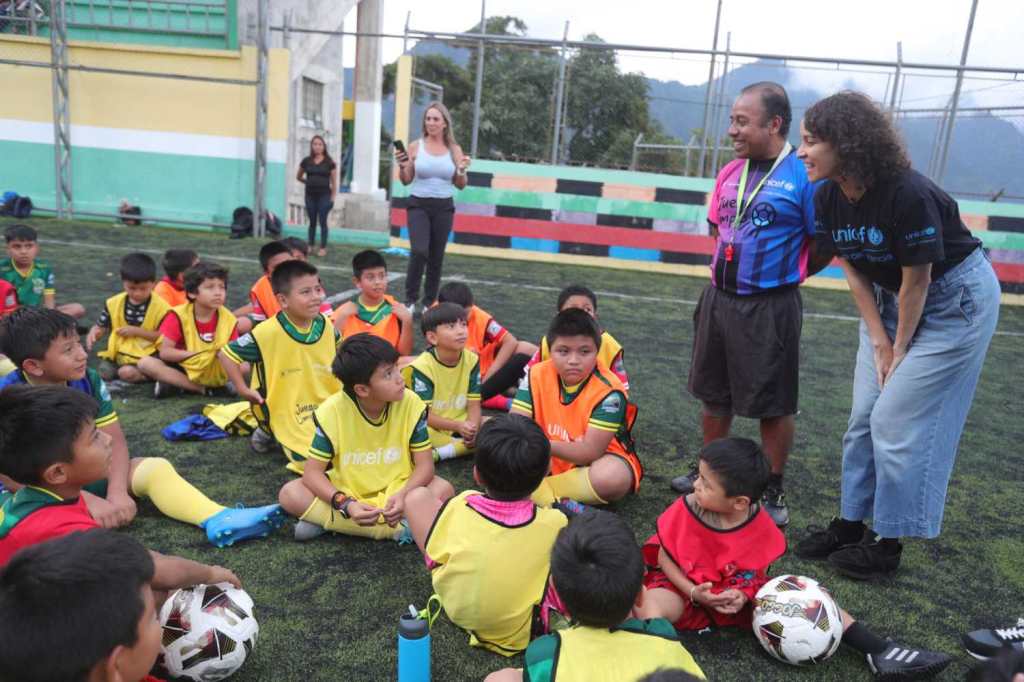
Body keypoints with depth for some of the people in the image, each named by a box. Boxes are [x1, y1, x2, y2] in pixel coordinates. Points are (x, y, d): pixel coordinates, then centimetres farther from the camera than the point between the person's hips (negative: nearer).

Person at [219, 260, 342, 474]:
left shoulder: (326, 326, -4)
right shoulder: (267, 333, -21)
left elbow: (339, 357, 17)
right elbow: (226, 353, -9)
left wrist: (343, 388, 7)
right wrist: (243, 389, -11)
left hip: (329, 410, 6)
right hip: (290, 417, -5)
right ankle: (269, 433, 10)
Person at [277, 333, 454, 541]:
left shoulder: (411, 404, -16)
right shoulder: (332, 411, -18)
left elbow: (425, 464, -13)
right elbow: (312, 472, -16)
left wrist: (404, 495, -33)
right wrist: (345, 505, -33)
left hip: (396, 490, 1)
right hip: (348, 492, 0)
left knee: (443, 489, -27)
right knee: (290, 494, -23)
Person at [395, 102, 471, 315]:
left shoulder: (454, 150, 3)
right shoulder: (415, 146, -1)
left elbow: (460, 185, 8)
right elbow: (406, 181, 4)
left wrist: (462, 171, -11)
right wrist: (402, 166, -15)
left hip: (444, 207, 2)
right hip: (419, 205, -2)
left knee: (436, 256, 6)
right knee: (419, 251, -19)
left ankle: (429, 302, 19)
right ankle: (410, 299, -4)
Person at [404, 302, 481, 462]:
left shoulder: (471, 360, -4)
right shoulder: (422, 366, -17)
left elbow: (474, 404, -5)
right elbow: (424, 415, -18)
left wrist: (472, 427, -27)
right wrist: (458, 426, -30)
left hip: (464, 426, 5)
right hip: (432, 428, -5)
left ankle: (436, 454, -20)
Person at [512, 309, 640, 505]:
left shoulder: (608, 390, -24)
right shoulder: (537, 375, -11)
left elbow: (591, 452, -27)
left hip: (595, 462, -3)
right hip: (549, 460, 4)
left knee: (610, 477, -40)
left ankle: (535, 489, -18)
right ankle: (555, 502, -18)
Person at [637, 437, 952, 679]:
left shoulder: (760, 525, -14)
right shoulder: (685, 511, -22)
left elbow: (759, 568, 1)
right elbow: (664, 558, -11)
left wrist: (745, 595, -20)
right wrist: (694, 593, -23)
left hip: (739, 593, 2)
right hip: (686, 588, -2)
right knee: (650, 604, -35)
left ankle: (881, 653, -5)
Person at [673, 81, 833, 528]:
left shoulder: (804, 176, -12)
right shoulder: (730, 173, 7)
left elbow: (825, 245, -10)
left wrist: (784, 275, 1)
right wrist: (731, 269, 9)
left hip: (770, 307, -6)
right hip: (719, 298, 7)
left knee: (774, 404, 7)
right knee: (713, 394, 17)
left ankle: (773, 491, 24)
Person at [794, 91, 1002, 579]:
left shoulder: (909, 195, -30)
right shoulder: (828, 197, -10)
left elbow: (917, 282, -22)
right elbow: (852, 270, -3)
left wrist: (901, 349, -11)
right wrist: (879, 343, -5)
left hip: (955, 299, -7)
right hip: (890, 298, 7)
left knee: (898, 421, -6)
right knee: (863, 416, 7)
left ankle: (887, 544, 10)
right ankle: (851, 523, 21)